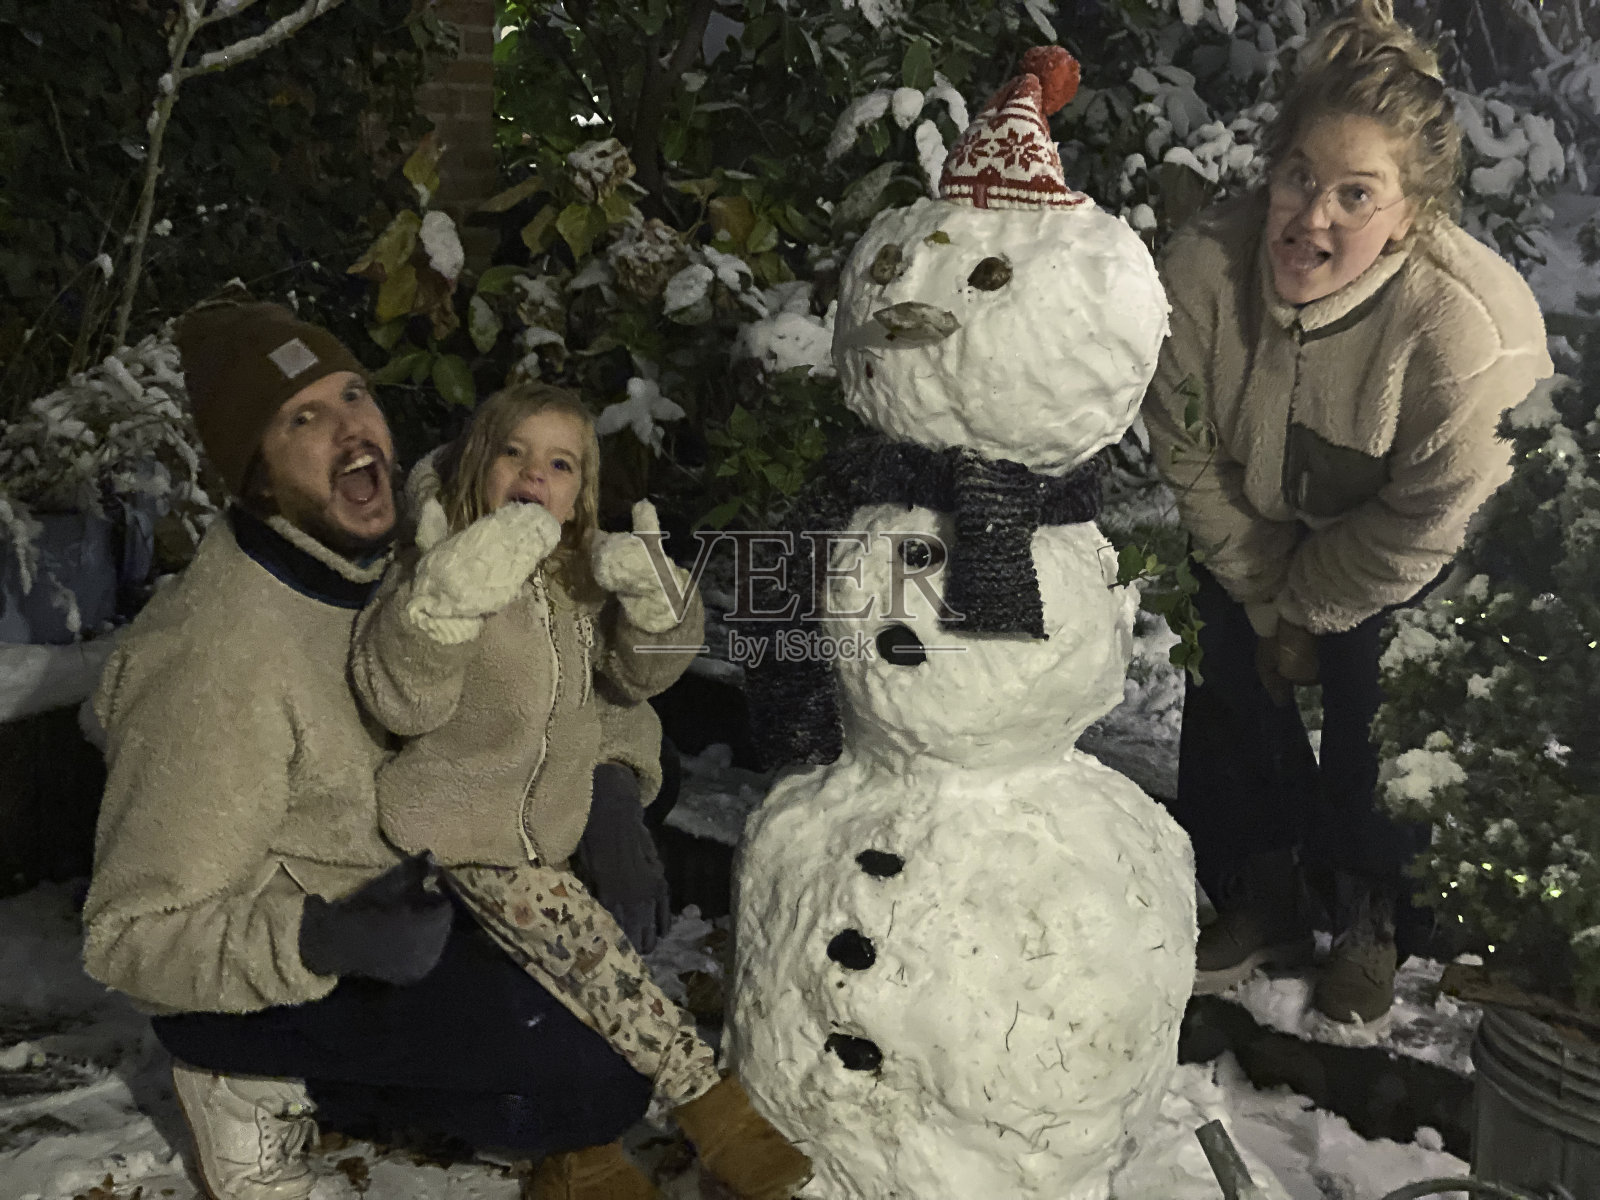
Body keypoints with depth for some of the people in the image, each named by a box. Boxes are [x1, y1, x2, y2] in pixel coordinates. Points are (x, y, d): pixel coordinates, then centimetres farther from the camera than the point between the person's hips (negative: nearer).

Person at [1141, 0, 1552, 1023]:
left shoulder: (1470, 329, -38)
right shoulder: (1202, 267, -29)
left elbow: (1420, 527, -24)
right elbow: (1189, 452, -14)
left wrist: (1307, 609, -12)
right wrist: (1266, 598, -9)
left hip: (1438, 566, -3)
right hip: (1263, 532, 4)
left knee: (1376, 713, -9)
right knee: (1233, 679, 3)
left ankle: (1373, 920, 21)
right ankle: (1265, 899, 27)